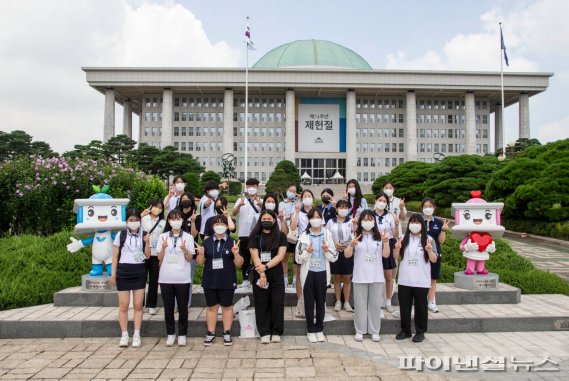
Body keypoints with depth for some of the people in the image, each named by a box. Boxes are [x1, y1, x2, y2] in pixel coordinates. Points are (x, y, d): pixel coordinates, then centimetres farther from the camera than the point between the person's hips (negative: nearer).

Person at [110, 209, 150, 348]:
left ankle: (136, 335, 12)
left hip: (139, 271, 1)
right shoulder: (120, 235, 2)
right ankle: (124, 335, 13)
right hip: (123, 271, 0)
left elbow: (147, 256, 1)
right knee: (123, 305, 3)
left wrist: (147, 243, -14)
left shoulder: (144, 235, 3)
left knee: (138, 305, 4)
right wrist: (113, 273, 1)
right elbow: (115, 256, 5)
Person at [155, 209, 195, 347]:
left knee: (182, 307, 5)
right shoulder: (163, 237, 4)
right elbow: (160, 258, 4)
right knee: (168, 307, 9)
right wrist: (163, 248, -14)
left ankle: (182, 334, 18)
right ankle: (170, 334, 22)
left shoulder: (188, 237, 0)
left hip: (183, 278, -1)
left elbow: (190, 259, 0)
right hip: (166, 278, 1)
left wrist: (184, 250, -19)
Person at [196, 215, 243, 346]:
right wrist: (201, 254, -15)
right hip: (210, 281, 2)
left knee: (227, 306, 8)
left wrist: (236, 254, -21)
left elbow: (238, 264, -3)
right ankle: (211, 333, 20)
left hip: (227, 281, -1)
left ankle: (227, 333, 19)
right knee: (211, 306, 10)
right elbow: (200, 263, 5)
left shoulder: (232, 242, -2)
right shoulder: (207, 242, 3)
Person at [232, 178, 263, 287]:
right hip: (244, 234, 1)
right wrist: (239, 205, -32)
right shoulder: (241, 200, 7)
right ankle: (245, 279, 16)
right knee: (245, 257, 7)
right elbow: (234, 213, -9)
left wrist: (261, 205, -36)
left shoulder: (261, 201, 6)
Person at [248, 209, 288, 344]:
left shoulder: (281, 236, 3)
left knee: (277, 303, 3)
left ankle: (276, 332, 14)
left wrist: (266, 267, -17)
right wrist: (262, 274, -15)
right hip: (259, 275, 0)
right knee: (261, 304, 5)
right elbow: (255, 256, -5)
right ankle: (264, 333, 14)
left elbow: (280, 255, -6)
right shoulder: (255, 236, 4)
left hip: (276, 275, 0)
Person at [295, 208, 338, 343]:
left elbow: (335, 257, 1)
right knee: (309, 302, 6)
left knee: (321, 301, 9)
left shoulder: (327, 235, 1)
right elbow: (298, 258, -3)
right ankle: (310, 330, 18)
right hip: (308, 272, -1)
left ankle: (319, 329, 22)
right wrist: (307, 252, -20)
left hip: (322, 272, 1)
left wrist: (327, 250, -17)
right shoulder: (304, 236, -2)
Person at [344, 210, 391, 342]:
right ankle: (360, 331, 17)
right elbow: (347, 255, -5)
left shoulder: (379, 236, 3)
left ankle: (374, 331, 20)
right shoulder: (356, 236, -2)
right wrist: (351, 245, -24)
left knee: (375, 304, 9)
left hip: (376, 276, 2)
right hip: (360, 276, -1)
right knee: (360, 304, 6)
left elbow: (386, 255, 0)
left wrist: (386, 243, -17)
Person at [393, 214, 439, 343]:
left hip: (421, 281, -2)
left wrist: (429, 250, -23)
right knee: (404, 306, 10)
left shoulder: (428, 239, -3)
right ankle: (405, 330, 24)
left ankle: (420, 332, 22)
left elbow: (434, 260, -3)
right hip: (404, 280, 3)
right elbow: (396, 257, 6)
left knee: (420, 306, 8)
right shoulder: (403, 238, 3)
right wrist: (397, 248, -15)